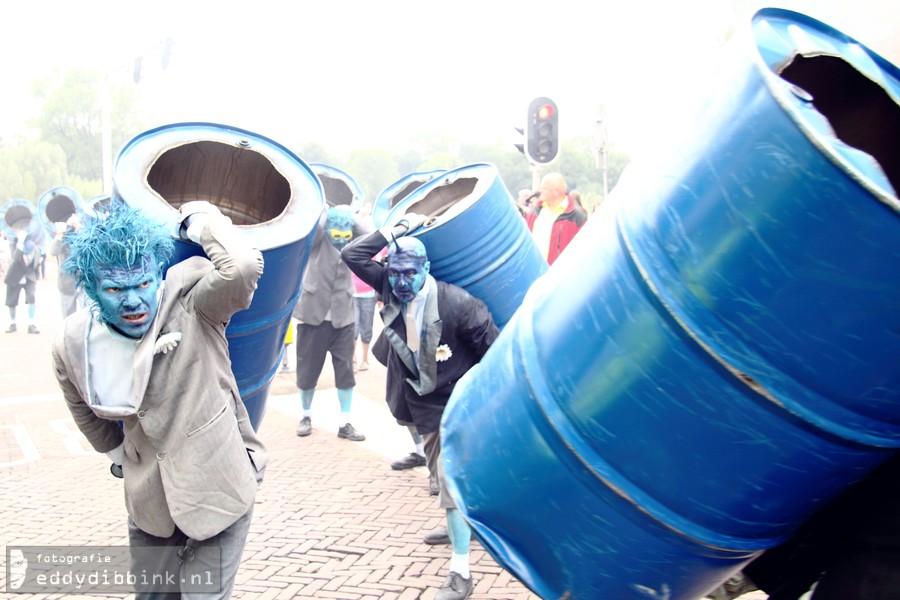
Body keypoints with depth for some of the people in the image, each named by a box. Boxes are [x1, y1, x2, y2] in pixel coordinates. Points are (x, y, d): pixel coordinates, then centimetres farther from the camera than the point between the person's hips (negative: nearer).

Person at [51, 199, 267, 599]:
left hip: (218, 488, -4)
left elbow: (243, 266, -43)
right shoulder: (72, 344, -7)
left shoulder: (190, 300, -21)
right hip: (149, 500, 5)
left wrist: (199, 219, -25)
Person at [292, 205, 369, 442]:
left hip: (343, 317, 2)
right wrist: (327, 212, -15)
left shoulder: (351, 243, 2)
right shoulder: (317, 239, -5)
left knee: (345, 372, 2)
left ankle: (344, 424, 10)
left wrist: (352, 219, -18)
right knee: (307, 371, 7)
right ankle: (306, 416, 27)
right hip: (313, 315, -2)